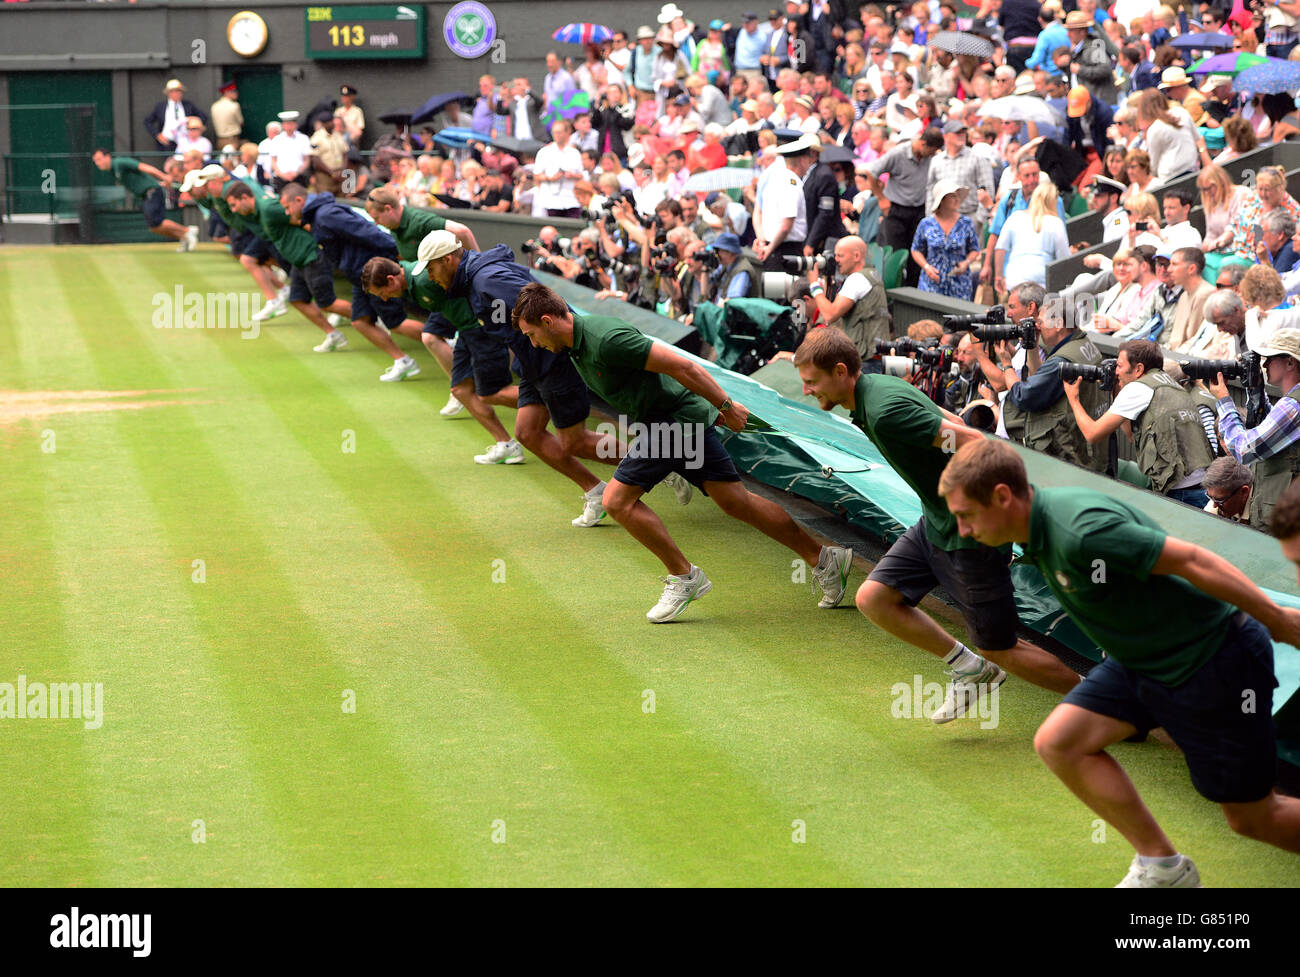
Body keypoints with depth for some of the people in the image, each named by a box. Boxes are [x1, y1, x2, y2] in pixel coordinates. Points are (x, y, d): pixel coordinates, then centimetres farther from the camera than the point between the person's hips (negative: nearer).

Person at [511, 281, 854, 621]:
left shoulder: (605, 340, -24)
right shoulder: (576, 345, 8)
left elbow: (680, 365, -24)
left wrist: (725, 406, -17)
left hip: (677, 419, -9)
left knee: (617, 499, -10)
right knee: (737, 502, 12)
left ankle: (683, 576, 1)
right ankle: (824, 558, 19)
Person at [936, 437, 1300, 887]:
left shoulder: (1081, 531, -30)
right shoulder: (1041, 522, 0)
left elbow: (1193, 561, -27)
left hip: (1214, 660, -9)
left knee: (1255, 819, 1)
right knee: (1058, 742, -1)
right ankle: (1161, 868, 10)